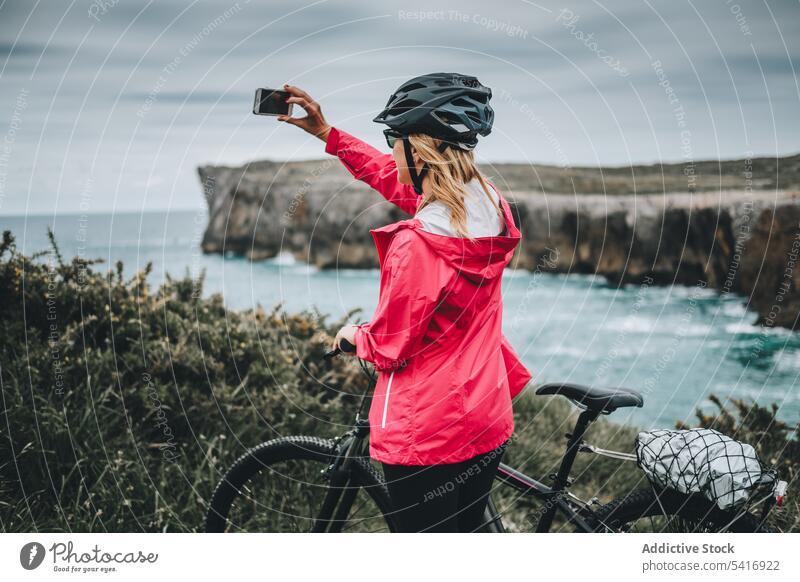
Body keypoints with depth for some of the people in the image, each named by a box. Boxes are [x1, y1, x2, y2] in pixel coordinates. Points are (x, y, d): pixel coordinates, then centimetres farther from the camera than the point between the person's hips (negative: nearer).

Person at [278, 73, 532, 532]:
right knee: (466, 531, 24)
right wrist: (326, 132, 14)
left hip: (427, 435, -7)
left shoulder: (416, 245, -27)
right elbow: (398, 182, 11)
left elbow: (388, 349, -15)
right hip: (488, 423, 7)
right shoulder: (489, 204, -4)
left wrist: (352, 334, 7)